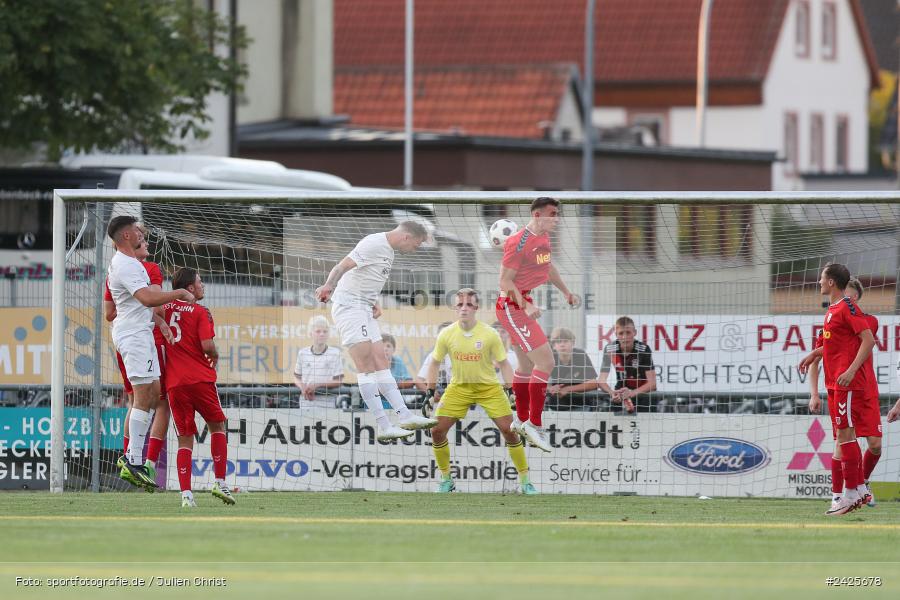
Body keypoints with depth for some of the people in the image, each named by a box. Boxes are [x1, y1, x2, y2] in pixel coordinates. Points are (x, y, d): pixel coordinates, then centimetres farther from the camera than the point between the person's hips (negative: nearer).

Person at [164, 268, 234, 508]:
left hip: (174, 382, 4)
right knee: (217, 425, 17)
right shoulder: (200, 312, -4)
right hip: (200, 378, -3)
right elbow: (207, 345, -13)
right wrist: (215, 357, 7)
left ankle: (186, 493, -5)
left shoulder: (165, 307, 9)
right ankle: (220, 482, 11)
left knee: (185, 439, 6)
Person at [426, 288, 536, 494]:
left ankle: (525, 480, 2)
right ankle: (446, 479, 10)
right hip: (459, 387, 2)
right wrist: (430, 392, 2)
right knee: (437, 430, -9)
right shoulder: (447, 335, -10)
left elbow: (504, 363, -4)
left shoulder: (489, 334, -15)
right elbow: (435, 363, 5)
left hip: (488, 388, -2)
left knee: (509, 430, -11)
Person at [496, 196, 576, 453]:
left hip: (524, 305, 10)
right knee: (545, 362, -14)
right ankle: (534, 424, -9)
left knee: (527, 365, 21)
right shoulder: (520, 243, -21)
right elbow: (505, 280, -21)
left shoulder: (544, 238, 9)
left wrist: (565, 290, 29)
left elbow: (547, 266, 28)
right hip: (513, 305, -10)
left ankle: (522, 421, 34)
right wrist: (525, 306, -28)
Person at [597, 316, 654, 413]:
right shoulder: (609, 349, -14)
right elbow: (601, 380, -14)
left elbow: (652, 383, -20)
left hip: (643, 391, -2)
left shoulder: (644, 349, -18)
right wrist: (612, 393, -37)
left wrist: (632, 393, -38)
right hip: (621, 390, 2)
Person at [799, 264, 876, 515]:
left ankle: (851, 494, -9)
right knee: (845, 435, 11)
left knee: (845, 433, -10)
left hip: (848, 383, -10)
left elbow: (868, 340, -19)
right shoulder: (832, 310, 16)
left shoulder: (847, 308, -12)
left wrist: (851, 370, -26)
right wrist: (814, 354, 21)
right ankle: (860, 489, 16)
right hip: (834, 383, 10)